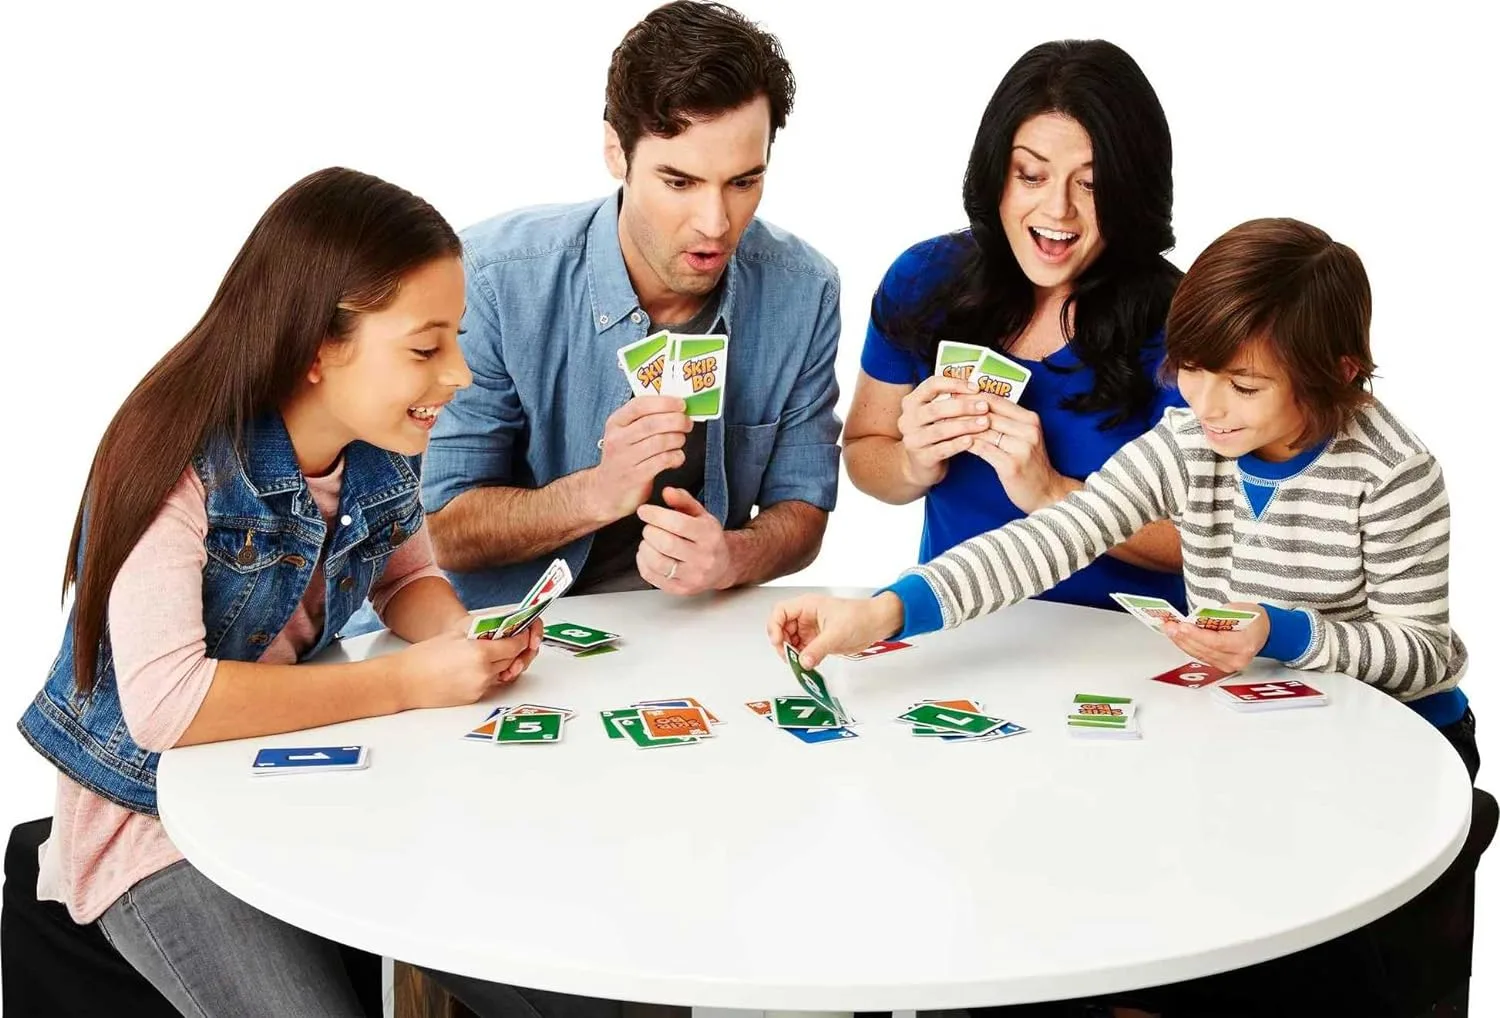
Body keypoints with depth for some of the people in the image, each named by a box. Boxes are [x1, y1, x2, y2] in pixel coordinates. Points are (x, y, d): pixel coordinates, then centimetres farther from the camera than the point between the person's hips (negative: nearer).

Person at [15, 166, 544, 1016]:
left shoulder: (382, 444, -8)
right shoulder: (179, 465, -27)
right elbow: (163, 704, -35)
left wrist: (462, 637, -14)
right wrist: (409, 684, -31)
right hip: (157, 813, -6)